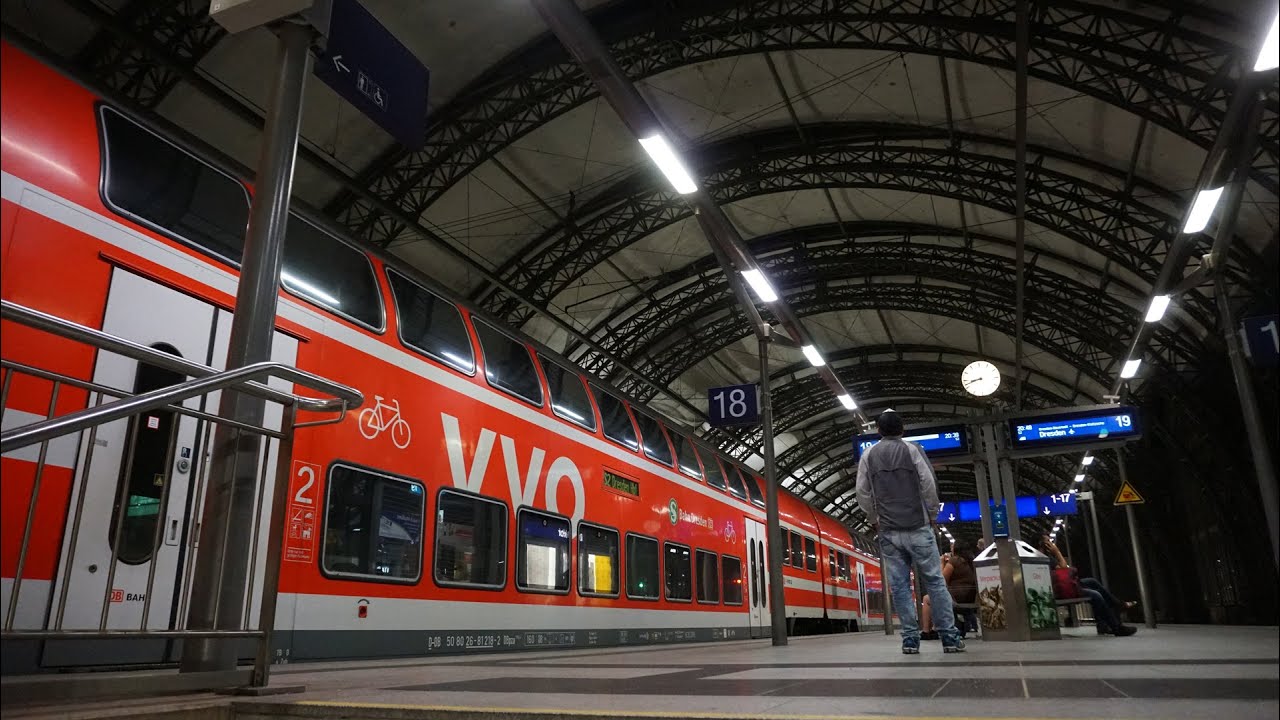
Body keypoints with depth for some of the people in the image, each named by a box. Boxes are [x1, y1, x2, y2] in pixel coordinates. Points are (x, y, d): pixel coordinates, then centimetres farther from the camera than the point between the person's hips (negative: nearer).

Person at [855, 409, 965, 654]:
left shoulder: (868, 455, 5)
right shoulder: (912, 449, -2)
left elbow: (862, 493, 5)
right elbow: (929, 484, -5)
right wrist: (930, 511, 11)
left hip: (889, 531, 2)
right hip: (918, 527, -2)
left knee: (899, 585, 4)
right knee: (934, 581, 3)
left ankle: (910, 639, 2)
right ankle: (950, 636, 3)